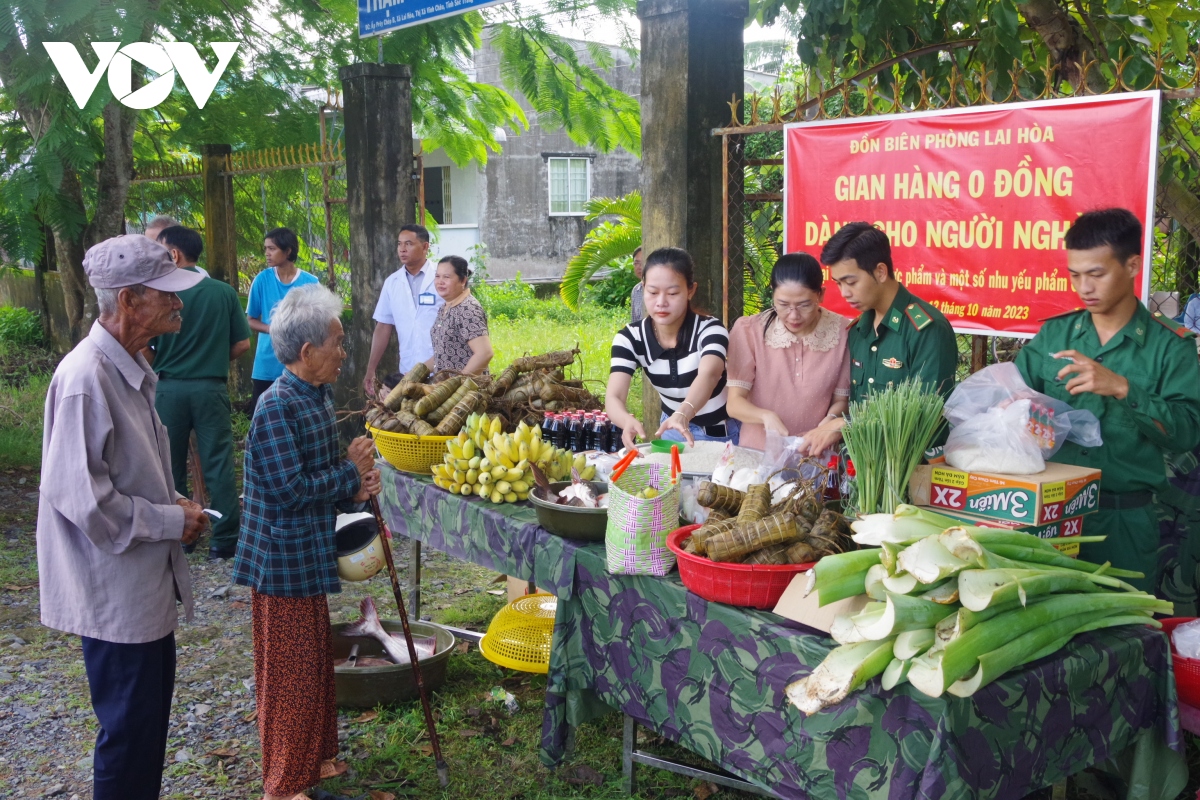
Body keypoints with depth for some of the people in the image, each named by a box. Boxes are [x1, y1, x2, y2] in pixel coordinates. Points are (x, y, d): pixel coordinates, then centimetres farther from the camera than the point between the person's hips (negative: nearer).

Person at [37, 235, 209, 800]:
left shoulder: (130, 367, 7)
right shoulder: (86, 380, -25)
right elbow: (80, 498, -26)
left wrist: (175, 502, 5)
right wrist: (171, 521, -17)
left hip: (146, 581, 10)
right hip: (113, 590, -9)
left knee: (152, 708, 21)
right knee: (130, 726, 4)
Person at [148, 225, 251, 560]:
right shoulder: (223, 292, -2)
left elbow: (143, 349, -7)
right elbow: (241, 344, 1)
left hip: (169, 388, -1)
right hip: (211, 388, 1)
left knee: (171, 467, 12)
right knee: (218, 464, 5)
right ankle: (225, 539, 5)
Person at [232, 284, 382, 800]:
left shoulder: (319, 396, 7)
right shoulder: (276, 406, -22)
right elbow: (290, 489, -25)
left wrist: (355, 491, -5)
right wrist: (350, 470, -15)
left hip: (309, 558, 9)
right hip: (282, 559, -9)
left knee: (317, 661, 20)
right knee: (290, 671, 4)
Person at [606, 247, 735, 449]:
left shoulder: (710, 331, -21)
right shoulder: (630, 339, -15)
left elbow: (708, 375, -41)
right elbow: (613, 397, -27)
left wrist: (683, 415, -61)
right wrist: (628, 421, -49)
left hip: (721, 434, -2)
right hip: (673, 432, 2)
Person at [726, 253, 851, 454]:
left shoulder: (843, 332, -5)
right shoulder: (748, 330, -5)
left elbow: (841, 400, 3)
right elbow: (735, 403, -5)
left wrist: (830, 424, -18)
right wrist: (766, 416, -24)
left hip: (815, 458, 1)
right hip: (757, 454, -1)